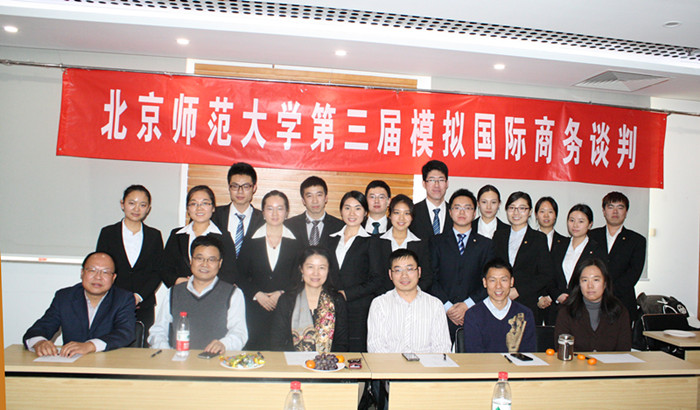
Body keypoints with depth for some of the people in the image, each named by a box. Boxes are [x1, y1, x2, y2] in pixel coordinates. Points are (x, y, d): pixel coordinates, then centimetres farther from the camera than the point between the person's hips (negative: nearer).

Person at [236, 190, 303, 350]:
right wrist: (257, 294, -7)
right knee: (256, 351, -5)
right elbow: (240, 276, 8)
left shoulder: (296, 243, 8)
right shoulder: (251, 242, 9)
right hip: (256, 309, 1)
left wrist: (282, 293, -9)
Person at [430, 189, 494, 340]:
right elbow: (432, 278, 2)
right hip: (442, 313, 0)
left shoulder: (486, 244, 11)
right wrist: (447, 306, -9)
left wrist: (467, 305, -8)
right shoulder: (438, 241, 10)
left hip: (474, 314, 1)